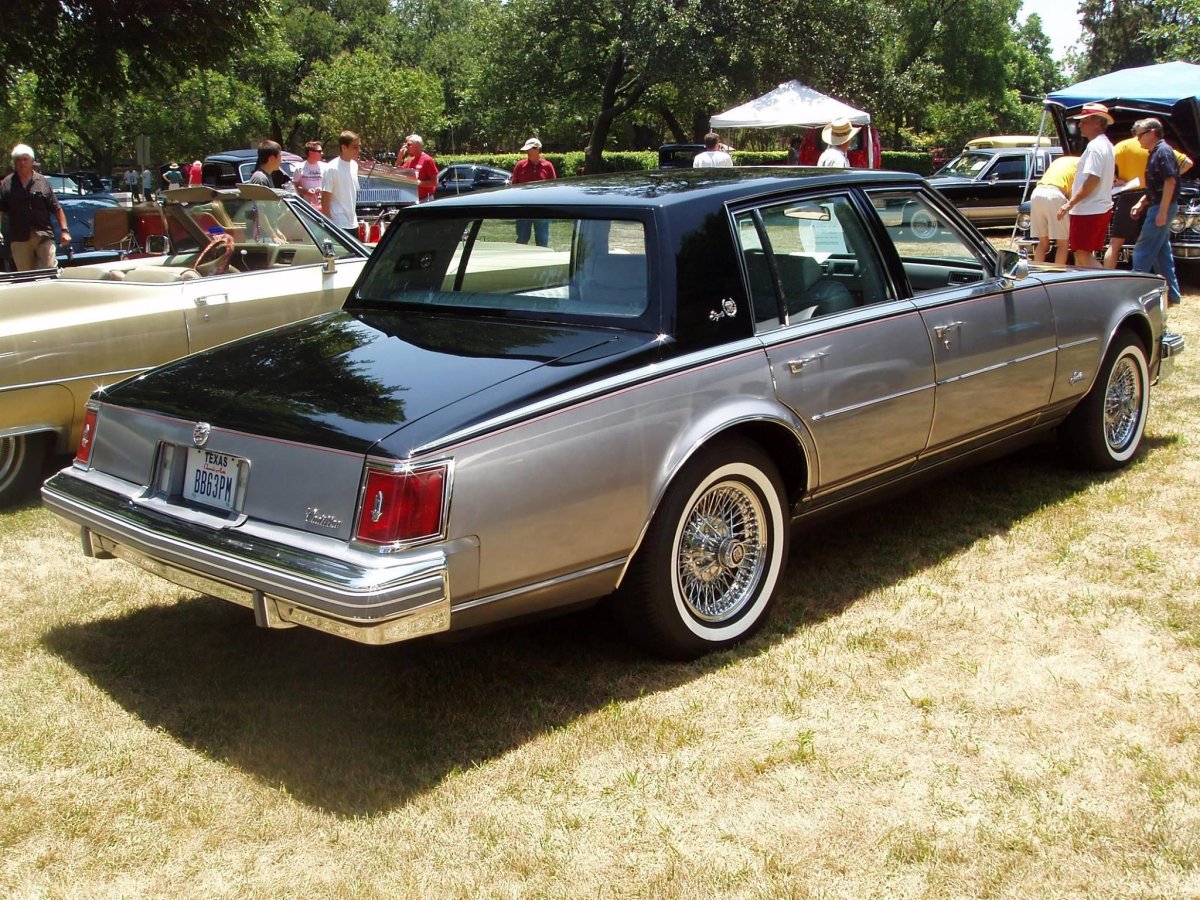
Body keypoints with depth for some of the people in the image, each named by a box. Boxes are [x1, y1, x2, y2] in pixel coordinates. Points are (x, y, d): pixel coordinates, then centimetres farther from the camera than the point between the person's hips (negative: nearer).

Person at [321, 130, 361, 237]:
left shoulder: (354, 165, 10)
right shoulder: (332, 168, -13)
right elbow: (325, 200, -13)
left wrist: (355, 220, 16)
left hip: (352, 223, 8)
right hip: (338, 225, -8)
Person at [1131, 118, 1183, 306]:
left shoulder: (1163, 151, -13)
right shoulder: (1155, 153, 18)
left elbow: (1170, 181, -20)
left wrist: (1162, 211, -24)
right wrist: (1141, 203, 18)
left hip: (1162, 207, -10)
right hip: (1158, 207, 10)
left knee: (1143, 252, -8)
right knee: (1162, 253, 12)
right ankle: (1172, 295, 16)